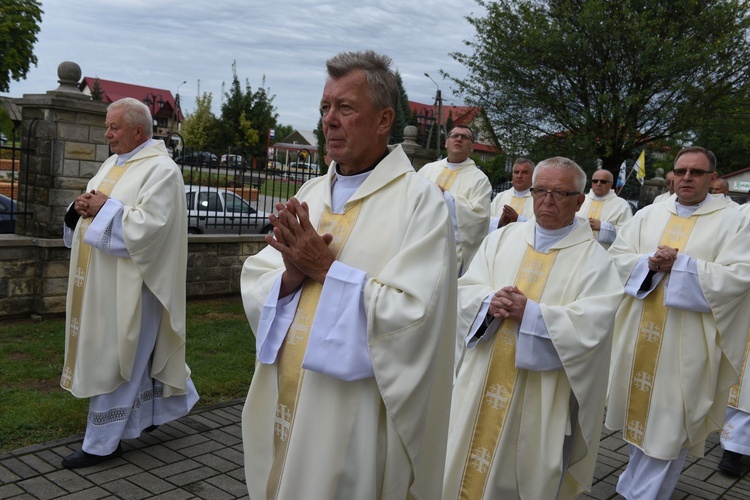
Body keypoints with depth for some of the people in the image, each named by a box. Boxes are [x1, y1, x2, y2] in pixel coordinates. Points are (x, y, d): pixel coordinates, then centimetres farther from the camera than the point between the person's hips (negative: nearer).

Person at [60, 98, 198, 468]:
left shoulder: (160, 170, -12)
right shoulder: (113, 163, 14)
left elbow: (149, 224, -23)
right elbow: (93, 206, 19)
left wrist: (104, 208, -17)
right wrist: (82, 206, -3)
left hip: (128, 283, -9)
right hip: (99, 280, 9)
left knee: (113, 356, -1)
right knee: (137, 354, 17)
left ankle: (103, 443, 11)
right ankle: (154, 410, 36)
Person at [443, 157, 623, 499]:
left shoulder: (594, 259, -4)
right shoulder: (502, 238, 6)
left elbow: (593, 324, -16)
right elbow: (465, 290, 2)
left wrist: (531, 314, -24)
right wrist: (489, 303, -20)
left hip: (543, 394, -3)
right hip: (486, 382, 3)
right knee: (472, 471, 13)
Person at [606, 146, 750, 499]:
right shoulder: (647, 215, 8)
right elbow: (616, 256, 4)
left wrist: (681, 264, -18)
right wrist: (649, 262, -15)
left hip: (687, 340, -4)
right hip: (640, 332, 4)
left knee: (668, 421, 2)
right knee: (640, 408, 15)